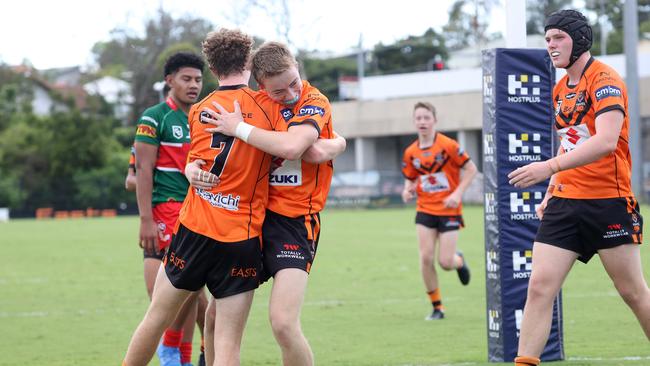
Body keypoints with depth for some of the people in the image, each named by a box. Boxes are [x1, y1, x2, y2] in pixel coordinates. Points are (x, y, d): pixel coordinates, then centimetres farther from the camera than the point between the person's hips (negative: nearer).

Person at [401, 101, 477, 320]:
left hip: (449, 210, -3)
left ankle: (459, 261, 32)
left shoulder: (448, 146, -12)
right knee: (426, 258, -8)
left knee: (445, 263, -8)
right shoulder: (411, 152, 2)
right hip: (425, 210, 3)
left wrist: (458, 193, -17)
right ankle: (437, 307, 7)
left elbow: (471, 169, -6)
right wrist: (408, 190, -7)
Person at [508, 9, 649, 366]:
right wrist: (550, 194, 14)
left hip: (608, 201, -7)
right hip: (565, 203, 7)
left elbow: (605, 141, -25)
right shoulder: (559, 89, 14)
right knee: (539, 286, -6)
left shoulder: (604, 79, -11)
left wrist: (549, 167, -31)